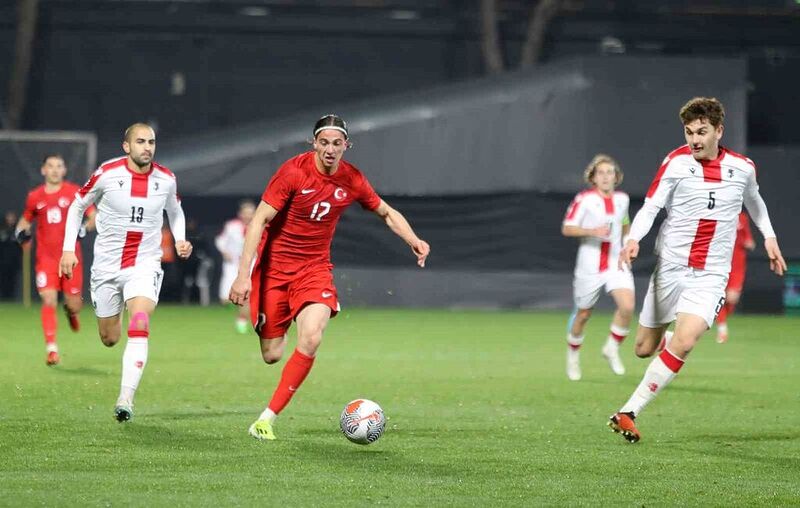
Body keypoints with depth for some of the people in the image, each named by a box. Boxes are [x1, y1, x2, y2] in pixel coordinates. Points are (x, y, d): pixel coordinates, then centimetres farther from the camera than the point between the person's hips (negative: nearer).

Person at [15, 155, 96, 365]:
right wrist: (21, 231, 0)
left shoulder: (74, 192, 0)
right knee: (48, 300, -14)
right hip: (46, 258, 1)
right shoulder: (35, 197, 7)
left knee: (74, 305, 2)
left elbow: (94, 216, 1)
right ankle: (52, 349, -9)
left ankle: (70, 311, 41)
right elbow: (26, 219, 22)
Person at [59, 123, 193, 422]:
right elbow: (77, 206, 5)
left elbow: (175, 212, 18)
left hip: (145, 265, 0)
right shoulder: (107, 173, -10)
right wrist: (68, 249, 0)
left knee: (139, 328, -24)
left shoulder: (166, 179, -3)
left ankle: (126, 400, -26)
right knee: (109, 339, 10)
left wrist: (180, 240, 0)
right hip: (107, 265, 0)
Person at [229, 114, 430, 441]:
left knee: (311, 339, -24)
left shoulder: (352, 181, -4)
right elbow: (258, 221, -15)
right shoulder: (294, 172, -16)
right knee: (272, 355, 0)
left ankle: (267, 419, -16)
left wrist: (413, 240, -5)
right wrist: (243, 275, -22)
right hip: (274, 265, -2)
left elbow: (387, 212, 14)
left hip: (315, 267, 2)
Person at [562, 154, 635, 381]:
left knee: (627, 306, -21)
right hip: (590, 266, -3)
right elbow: (567, 228, -9)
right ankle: (573, 354, 35)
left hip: (616, 264, 3)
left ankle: (612, 348, 1)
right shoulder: (584, 199, -9)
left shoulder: (622, 199, 6)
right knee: (583, 314, 9)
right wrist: (593, 231, -23)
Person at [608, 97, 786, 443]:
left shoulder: (743, 167, 1)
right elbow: (650, 207, -10)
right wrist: (633, 239, -27)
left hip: (711, 275, 0)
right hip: (671, 267, 0)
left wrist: (769, 236, 18)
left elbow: (753, 200, 24)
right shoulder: (676, 162, -6)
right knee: (644, 349, 4)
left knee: (682, 343, -22)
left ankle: (628, 413, -19)